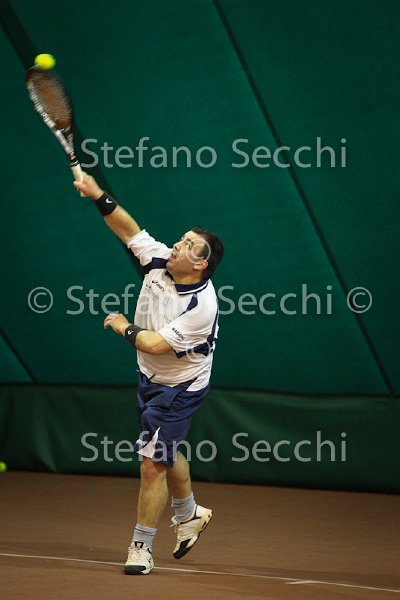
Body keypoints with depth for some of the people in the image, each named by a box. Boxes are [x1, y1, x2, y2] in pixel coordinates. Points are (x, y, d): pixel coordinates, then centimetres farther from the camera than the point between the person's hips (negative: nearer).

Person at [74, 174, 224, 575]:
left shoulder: (201, 306, -30)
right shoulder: (159, 261, -11)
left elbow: (156, 345, -31)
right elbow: (129, 229, -7)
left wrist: (124, 327, -15)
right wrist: (97, 195, -20)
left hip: (179, 390, -8)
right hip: (151, 380, 8)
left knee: (153, 464, -8)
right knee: (165, 453, 25)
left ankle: (141, 548, 4)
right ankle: (189, 515, 49)